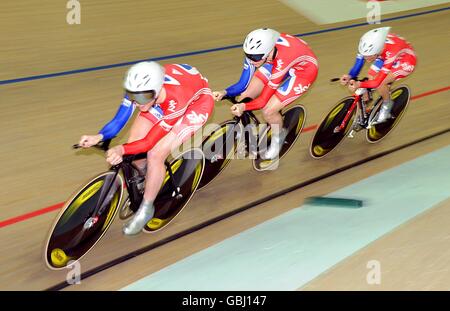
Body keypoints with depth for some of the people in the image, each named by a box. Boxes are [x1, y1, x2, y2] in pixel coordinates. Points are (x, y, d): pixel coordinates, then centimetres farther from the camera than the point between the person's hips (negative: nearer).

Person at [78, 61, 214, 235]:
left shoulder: (175, 100, -42)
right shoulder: (138, 88, -30)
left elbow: (149, 142, -37)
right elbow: (118, 121, -24)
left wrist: (121, 149, -55)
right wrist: (98, 137, -44)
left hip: (196, 104, -6)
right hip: (165, 99, 6)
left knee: (156, 155, -19)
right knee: (133, 146, -7)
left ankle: (146, 209, 2)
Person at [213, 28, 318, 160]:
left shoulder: (281, 60, -41)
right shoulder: (255, 51, -27)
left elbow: (263, 100, -33)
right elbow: (242, 84, -17)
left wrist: (243, 107, -50)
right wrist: (224, 92, -36)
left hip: (304, 69, -6)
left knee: (268, 111, -17)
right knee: (245, 97, -6)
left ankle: (278, 138, 16)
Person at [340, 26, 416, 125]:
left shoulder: (390, 53, -42)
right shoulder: (367, 47, -29)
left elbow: (377, 82, -39)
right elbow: (357, 67, -22)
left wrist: (359, 84, -54)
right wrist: (349, 76, -44)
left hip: (405, 60, -6)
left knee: (380, 83, -22)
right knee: (371, 77, -10)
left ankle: (387, 105, 6)